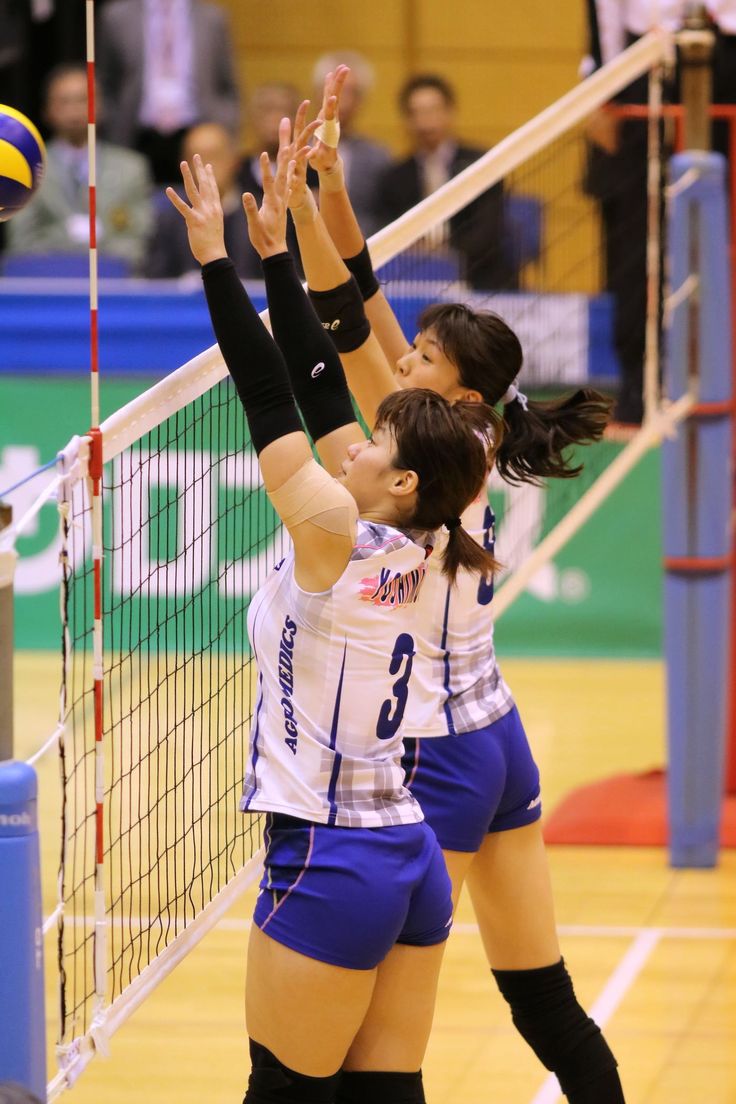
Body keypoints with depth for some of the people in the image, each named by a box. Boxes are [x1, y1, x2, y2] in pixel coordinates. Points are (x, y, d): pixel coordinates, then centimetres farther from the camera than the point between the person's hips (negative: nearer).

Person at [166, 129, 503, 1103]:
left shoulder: (339, 537, -14)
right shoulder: (406, 545, 6)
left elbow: (270, 400, -13)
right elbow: (320, 386, 9)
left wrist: (216, 261, -9)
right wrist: (274, 253, 11)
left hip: (331, 868, -8)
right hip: (410, 857, 8)